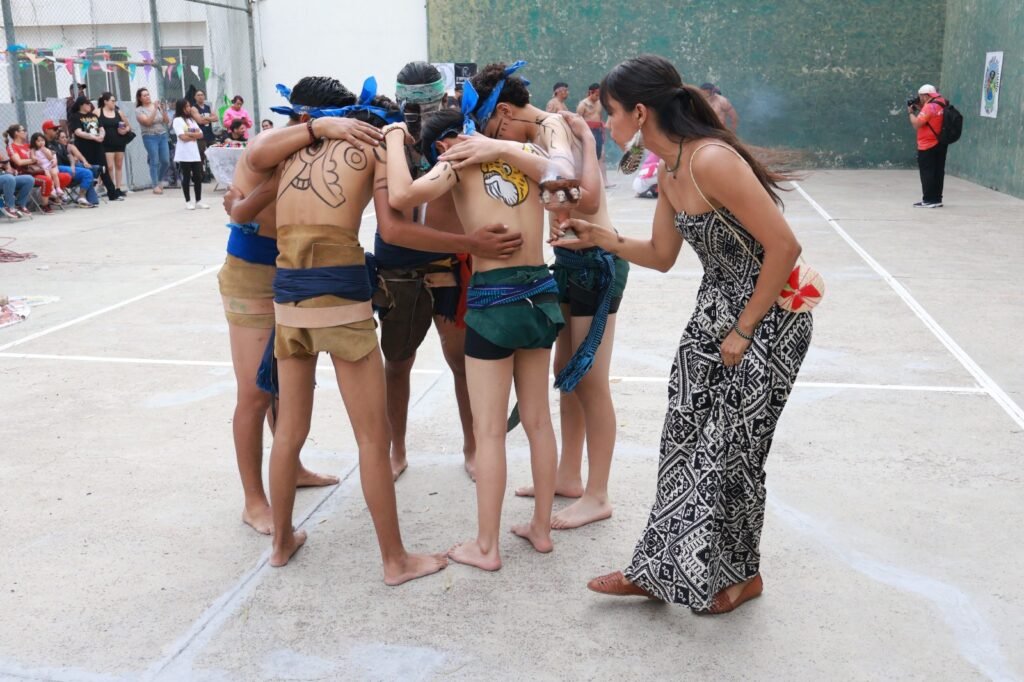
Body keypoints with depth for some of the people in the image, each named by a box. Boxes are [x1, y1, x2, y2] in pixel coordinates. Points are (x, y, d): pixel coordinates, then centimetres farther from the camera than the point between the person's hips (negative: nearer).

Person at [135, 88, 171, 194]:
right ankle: (155, 186, 0)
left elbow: (166, 121, 4)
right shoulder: (139, 110, 0)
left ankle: (160, 180, 26)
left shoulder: (157, 105, 8)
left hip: (163, 136, 3)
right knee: (155, 162, -7)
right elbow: (148, 122, -15)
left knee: (166, 161, 1)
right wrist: (155, 109, -16)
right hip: (150, 137, -3)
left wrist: (163, 110, -9)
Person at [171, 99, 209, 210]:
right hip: (184, 154, -6)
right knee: (186, 177, 0)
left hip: (195, 153, 6)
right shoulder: (177, 120, -5)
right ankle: (188, 202, 7)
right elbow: (183, 137, -15)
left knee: (198, 177, 5)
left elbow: (200, 135, 7)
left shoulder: (192, 120, 16)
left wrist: (189, 134, -8)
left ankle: (198, 201, 12)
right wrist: (194, 136, -2)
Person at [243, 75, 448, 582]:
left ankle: (282, 541, 34)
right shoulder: (371, 145, 6)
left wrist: (312, 127, 6)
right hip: (341, 291, -5)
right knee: (373, 436, 4)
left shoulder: (291, 149, 16)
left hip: (287, 293, 5)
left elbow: (253, 155, -7)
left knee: (290, 427, 19)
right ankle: (395, 560, 13)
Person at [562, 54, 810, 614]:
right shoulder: (668, 174, 4)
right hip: (714, 311, 9)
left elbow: (784, 246, -25)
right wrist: (603, 239, 0)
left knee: (727, 450, 3)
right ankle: (660, 570, 25)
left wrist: (743, 331, -18)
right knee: (684, 441, 11)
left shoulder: (711, 161, -25)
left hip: (768, 317, -8)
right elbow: (661, 256, 14)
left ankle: (740, 576, 28)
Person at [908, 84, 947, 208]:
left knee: (927, 173, -2)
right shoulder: (943, 104, 9)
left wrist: (911, 112, -3)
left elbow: (916, 124, -19)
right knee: (938, 172, 12)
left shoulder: (929, 106, -18)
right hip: (941, 144, 9)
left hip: (928, 146, -9)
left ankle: (929, 200, -2)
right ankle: (937, 199, 17)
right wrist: (919, 108, 10)